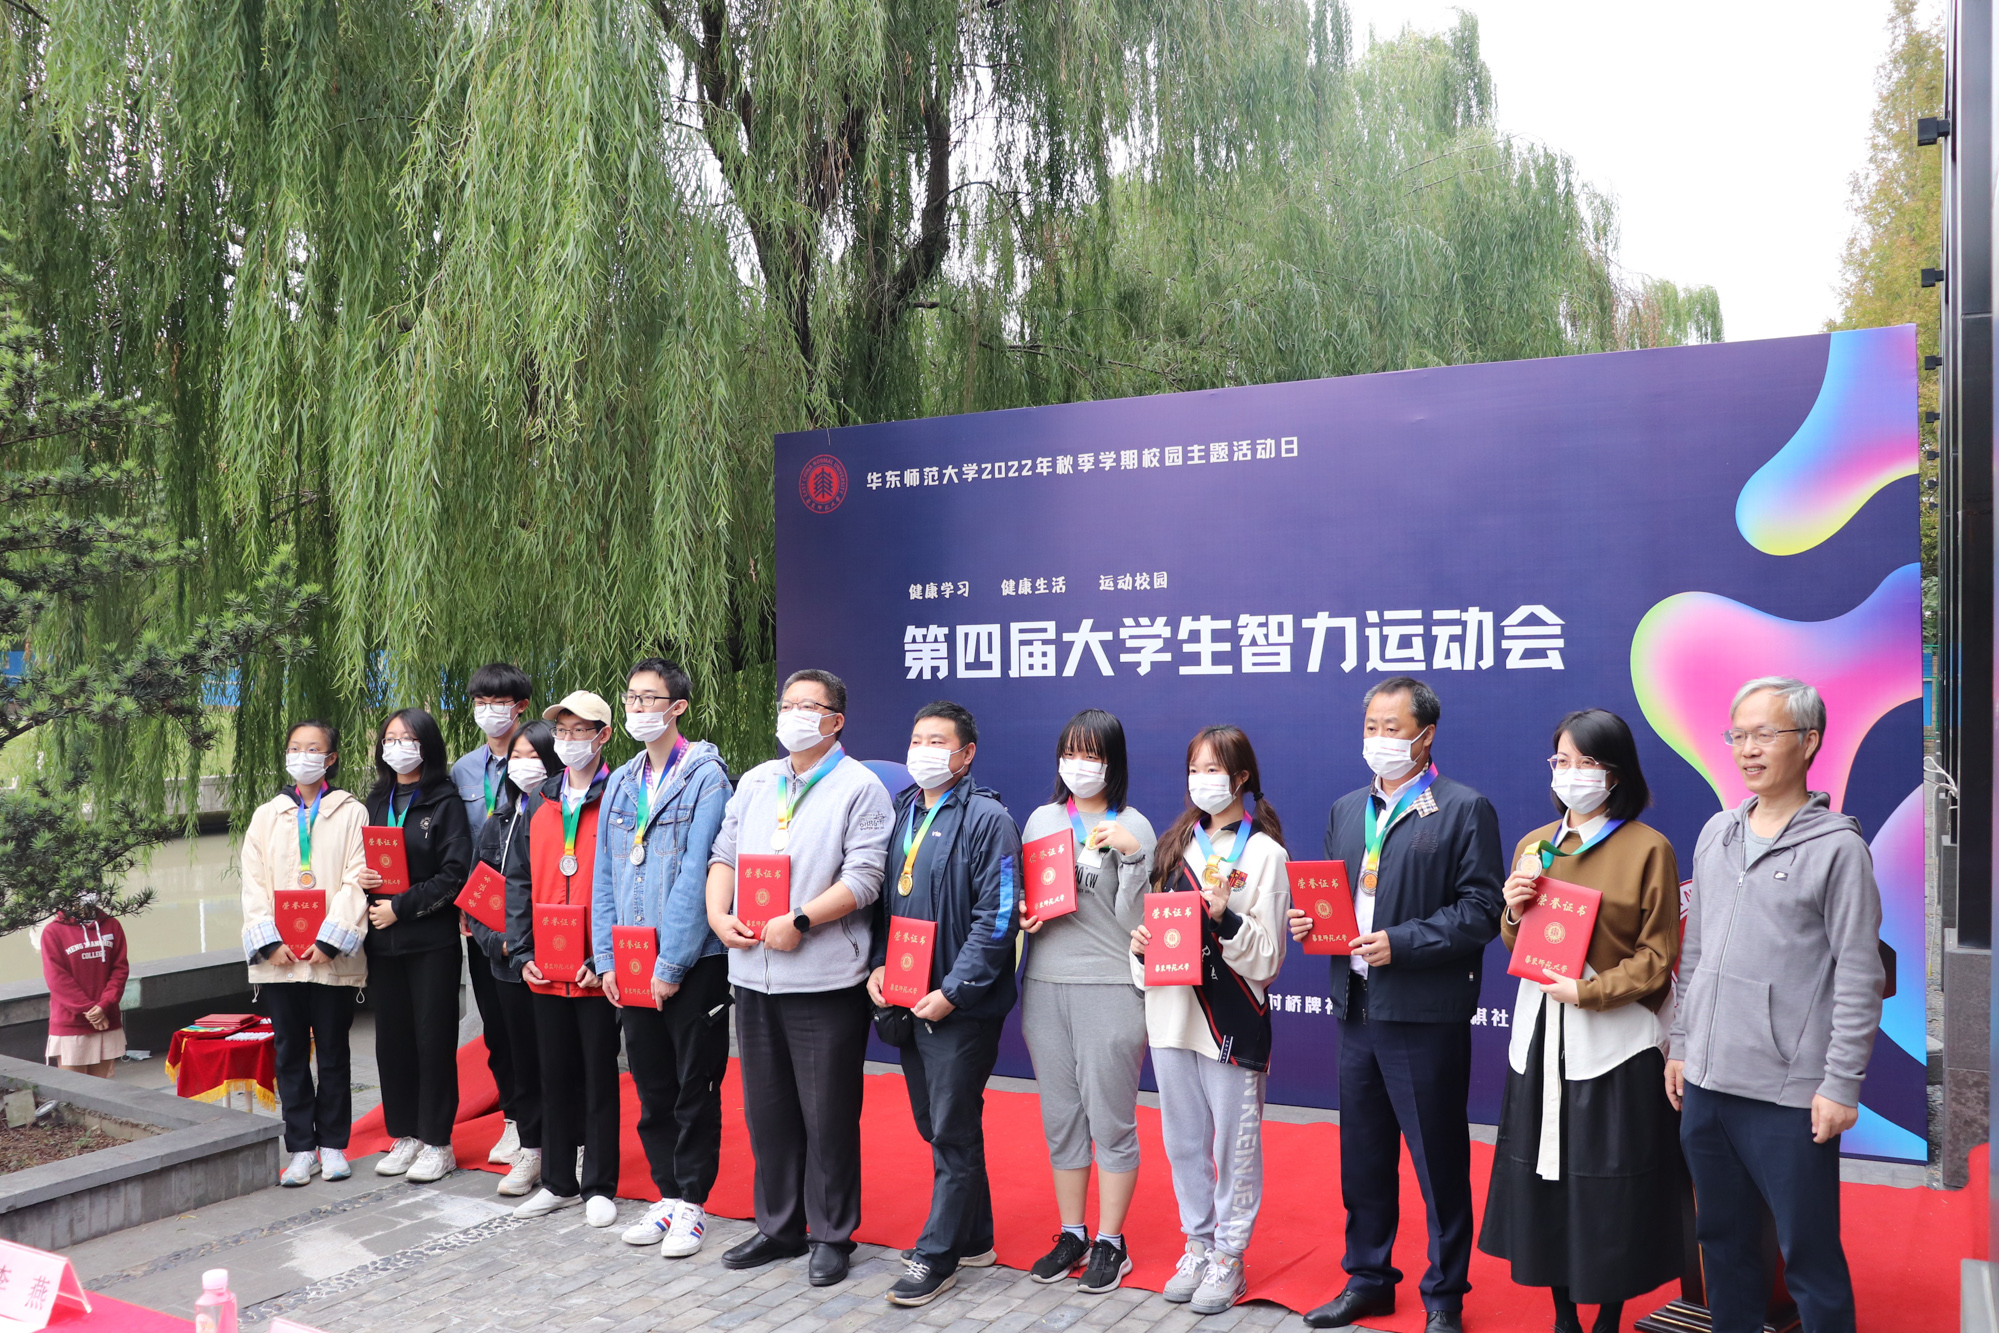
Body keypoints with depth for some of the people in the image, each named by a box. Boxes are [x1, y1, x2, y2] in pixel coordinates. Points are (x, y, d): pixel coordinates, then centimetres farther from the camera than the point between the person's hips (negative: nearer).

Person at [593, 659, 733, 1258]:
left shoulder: (705, 776, -9)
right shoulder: (621, 783, 11)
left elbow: (696, 875, -14)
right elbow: (604, 876, 12)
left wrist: (670, 963, -16)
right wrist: (606, 958, 3)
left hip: (693, 962, -6)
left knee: (695, 1086, 4)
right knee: (652, 1088, 13)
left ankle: (691, 1204, 16)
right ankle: (667, 1195, 26)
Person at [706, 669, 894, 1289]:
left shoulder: (860, 788, -5)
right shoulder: (755, 783, 15)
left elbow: (862, 879, -13)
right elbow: (725, 855, 15)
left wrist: (799, 922, -20)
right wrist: (720, 915, -2)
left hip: (824, 977, -6)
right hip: (753, 973, 6)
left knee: (828, 1114, 2)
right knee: (766, 1108, 14)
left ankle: (832, 1236, 17)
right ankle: (777, 1227, 29)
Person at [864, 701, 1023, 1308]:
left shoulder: (987, 819, -10)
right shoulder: (900, 812, 11)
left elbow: (996, 917, -15)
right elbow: (882, 897, 17)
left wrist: (952, 991, -18)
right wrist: (877, 965, 3)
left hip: (961, 1006, -7)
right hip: (906, 1002, 7)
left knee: (953, 1130, 1)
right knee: (933, 1123, 15)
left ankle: (937, 1255, 12)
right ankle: (974, 1237, 30)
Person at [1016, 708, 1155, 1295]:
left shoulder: (1132, 826, -4)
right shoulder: (1041, 820, 8)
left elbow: (1132, 921, -10)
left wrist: (1131, 856, -22)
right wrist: (1022, 912, -3)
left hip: (1110, 988, -4)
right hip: (1045, 985, 5)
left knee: (1111, 1120, 3)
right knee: (1060, 1119, 13)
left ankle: (1110, 1243, 17)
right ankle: (1071, 1235, 27)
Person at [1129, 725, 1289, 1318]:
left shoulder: (1263, 852, -6)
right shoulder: (1175, 843, 11)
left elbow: (1267, 957, -9)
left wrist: (1225, 918, -23)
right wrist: (1140, 945, -4)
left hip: (1231, 1019, -5)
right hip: (1173, 1013, 5)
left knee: (1234, 1141, 4)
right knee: (1183, 1140, 14)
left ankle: (1229, 1257, 19)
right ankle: (1198, 1244, 30)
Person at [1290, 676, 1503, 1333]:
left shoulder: (1465, 809, -5)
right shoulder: (1346, 810, 14)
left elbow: (1482, 910, -12)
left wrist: (1401, 944, -20)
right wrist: (1307, 922, -2)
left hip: (1426, 1014, -6)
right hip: (1356, 1007, 6)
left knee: (1439, 1162, 5)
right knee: (1362, 1156, 16)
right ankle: (1367, 1279, 32)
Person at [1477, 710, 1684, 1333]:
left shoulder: (1648, 849, -5)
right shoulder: (1534, 846, 11)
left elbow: (1656, 958, -6)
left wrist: (1586, 990, -16)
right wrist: (1514, 915, -5)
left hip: (1614, 1037, -5)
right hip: (1540, 1033, 5)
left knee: (1612, 1187, 3)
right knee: (1544, 1174, 9)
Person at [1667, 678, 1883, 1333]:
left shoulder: (1837, 846, -7)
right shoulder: (1717, 833, 10)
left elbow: (1859, 977, -9)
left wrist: (1841, 1087, -11)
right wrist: (1681, 1046, 14)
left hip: (1790, 1095, -6)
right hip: (1706, 1083, 6)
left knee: (1809, 1256, 5)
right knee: (1722, 1242, 16)